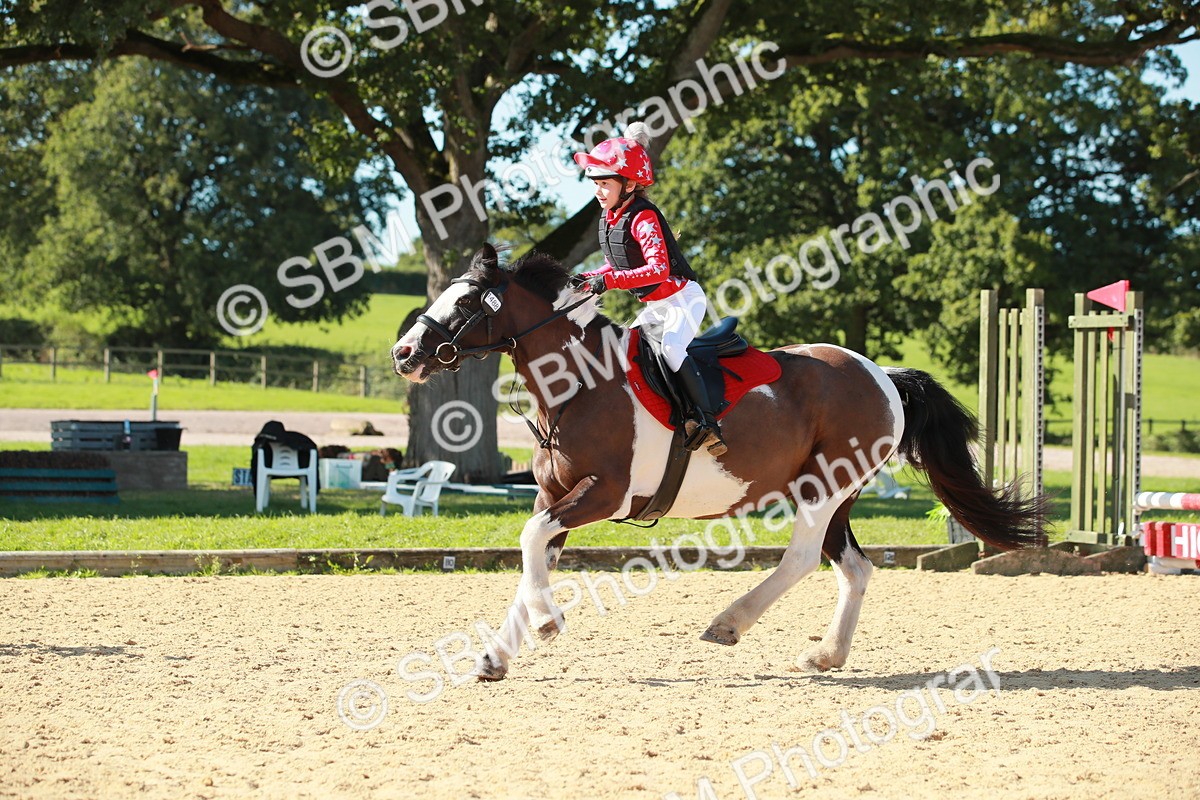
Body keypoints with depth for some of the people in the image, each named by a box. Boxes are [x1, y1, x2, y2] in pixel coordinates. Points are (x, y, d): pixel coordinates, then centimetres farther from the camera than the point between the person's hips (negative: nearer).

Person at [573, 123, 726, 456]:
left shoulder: (643, 218, -22)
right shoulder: (608, 220, 5)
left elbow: (659, 268, -35)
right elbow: (616, 266, 17)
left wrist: (609, 280, -39)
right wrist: (587, 280, -2)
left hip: (682, 298, -10)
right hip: (654, 307, 10)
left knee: (670, 346, -30)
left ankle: (708, 424, -34)